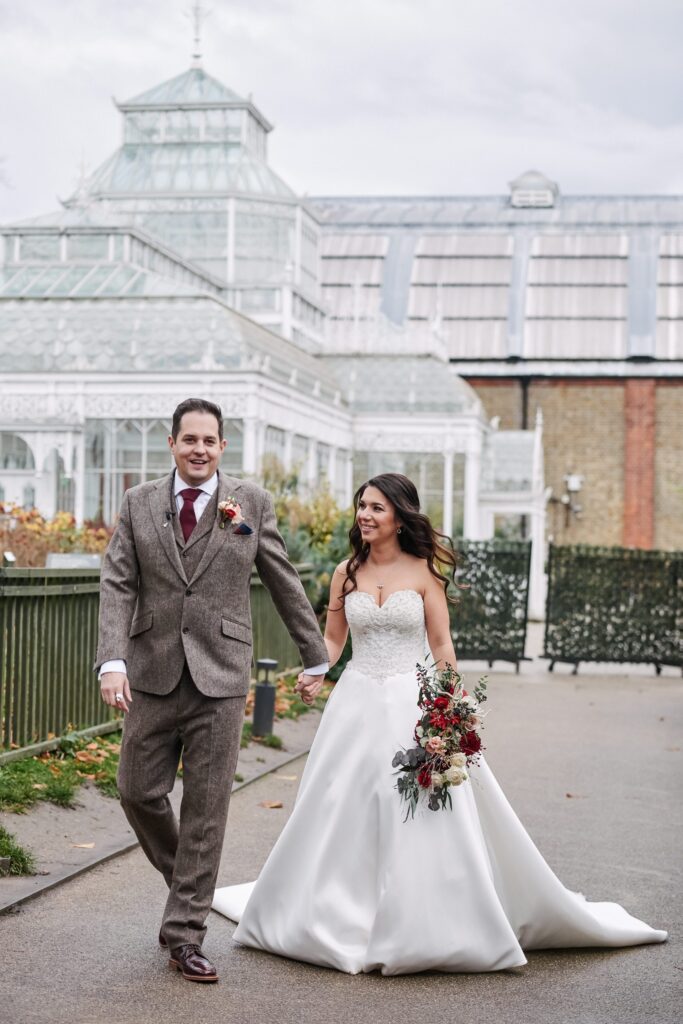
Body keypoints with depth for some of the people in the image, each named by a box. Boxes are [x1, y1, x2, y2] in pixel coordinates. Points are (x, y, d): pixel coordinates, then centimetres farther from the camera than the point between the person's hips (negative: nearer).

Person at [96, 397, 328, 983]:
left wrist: (315, 657, 14)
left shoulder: (252, 504, 2)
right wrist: (112, 662, -14)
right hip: (153, 676, 2)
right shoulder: (139, 504, 6)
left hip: (220, 677, -2)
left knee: (207, 808, 1)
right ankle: (185, 881, 34)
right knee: (139, 792, 6)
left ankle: (185, 935, 11)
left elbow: (285, 583, 9)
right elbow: (117, 586, -1)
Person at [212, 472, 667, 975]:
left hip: (412, 704, -3)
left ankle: (422, 927, 9)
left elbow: (442, 645, -2)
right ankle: (338, 917, 21)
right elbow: (332, 639, 12)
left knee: (422, 820, -3)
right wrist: (314, 674, -8)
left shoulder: (423, 572, -3)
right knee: (339, 815, 6)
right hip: (357, 703, 3)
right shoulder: (346, 573, 5)